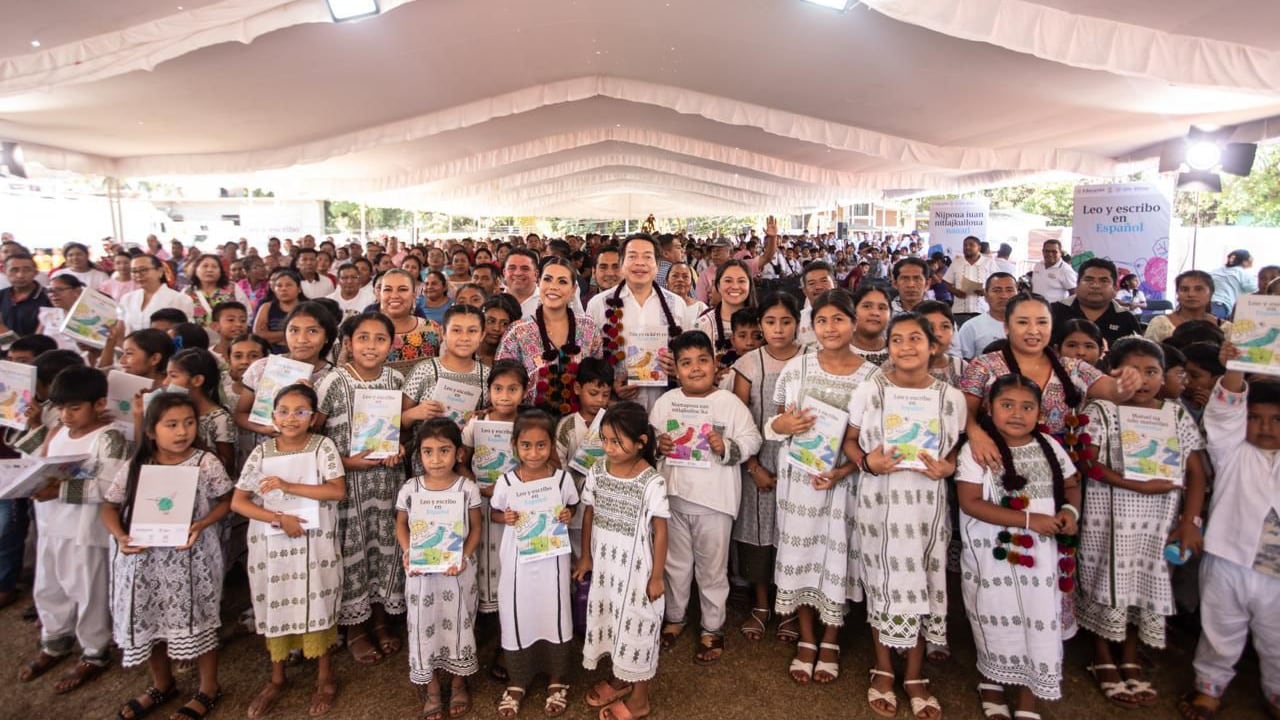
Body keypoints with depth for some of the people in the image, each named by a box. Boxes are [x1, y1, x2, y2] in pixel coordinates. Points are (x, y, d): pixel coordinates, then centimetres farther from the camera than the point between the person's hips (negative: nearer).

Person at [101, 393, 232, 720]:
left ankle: (209, 688, 26)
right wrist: (120, 537, -13)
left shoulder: (206, 463, -10)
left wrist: (201, 525, -20)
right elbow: (110, 506, 5)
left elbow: (226, 501, -3)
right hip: (144, 557, 4)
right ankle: (162, 684, 41)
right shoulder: (135, 468, -2)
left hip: (190, 557, -3)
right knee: (149, 621, 17)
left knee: (197, 620, 7)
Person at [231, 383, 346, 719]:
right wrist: (279, 518, -17)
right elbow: (237, 502, -4)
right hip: (271, 544, 2)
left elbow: (338, 490, -16)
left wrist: (288, 486, -20)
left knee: (317, 606, 7)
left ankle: (325, 677, 25)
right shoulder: (262, 452, -2)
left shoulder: (322, 446, -6)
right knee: (274, 607, 13)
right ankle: (276, 679, 33)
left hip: (315, 544, -2)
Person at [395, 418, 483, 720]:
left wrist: (464, 557, -17)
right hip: (422, 572, 1)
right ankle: (432, 690, 30)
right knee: (424, 626, 10)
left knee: (458, 623, 12)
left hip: (457, 571, -1)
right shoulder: (409, 489, -7)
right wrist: (408, 553, -11)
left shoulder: (467, 488, -11)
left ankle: (459, 685, 35)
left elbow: (475, 529, -3)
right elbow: (401, 525, 6)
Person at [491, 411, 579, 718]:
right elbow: (494, 513, 4)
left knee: (554, 614, 11)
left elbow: (573, 507, 6)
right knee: (516, 615, 10)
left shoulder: (562, 479, -10)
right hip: (517, 558, 0)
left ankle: (557, 680, 32)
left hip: (552, 557, 0)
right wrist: (505, 518, -16)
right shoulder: (506, 482, -10)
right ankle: (517, 681, 32)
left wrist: (568, 515, -15)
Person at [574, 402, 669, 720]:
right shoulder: (597, 472, -6)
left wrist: (657, 576, -10)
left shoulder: (652, 482, -21)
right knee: (609, 620, 20)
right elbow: (589, 515, 6)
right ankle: (620, 678, 44)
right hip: (604, 564, 5)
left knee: (636, 625, 8)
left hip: (636, 569, -5)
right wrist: (585, 557, 10)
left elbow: (660, 531, -14)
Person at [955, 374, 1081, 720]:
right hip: (995, 556, -4)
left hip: (1041, 554, 4)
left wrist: (1070, 510, -7)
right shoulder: (977, 449, -12)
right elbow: (970, 503, -17)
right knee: (1000, 621, 9)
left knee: (1038, 621, 7)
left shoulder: (1049, 447, 4)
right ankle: (992, 680, 37)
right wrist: (1028, 519, -20)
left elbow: (1071, 486, 16)